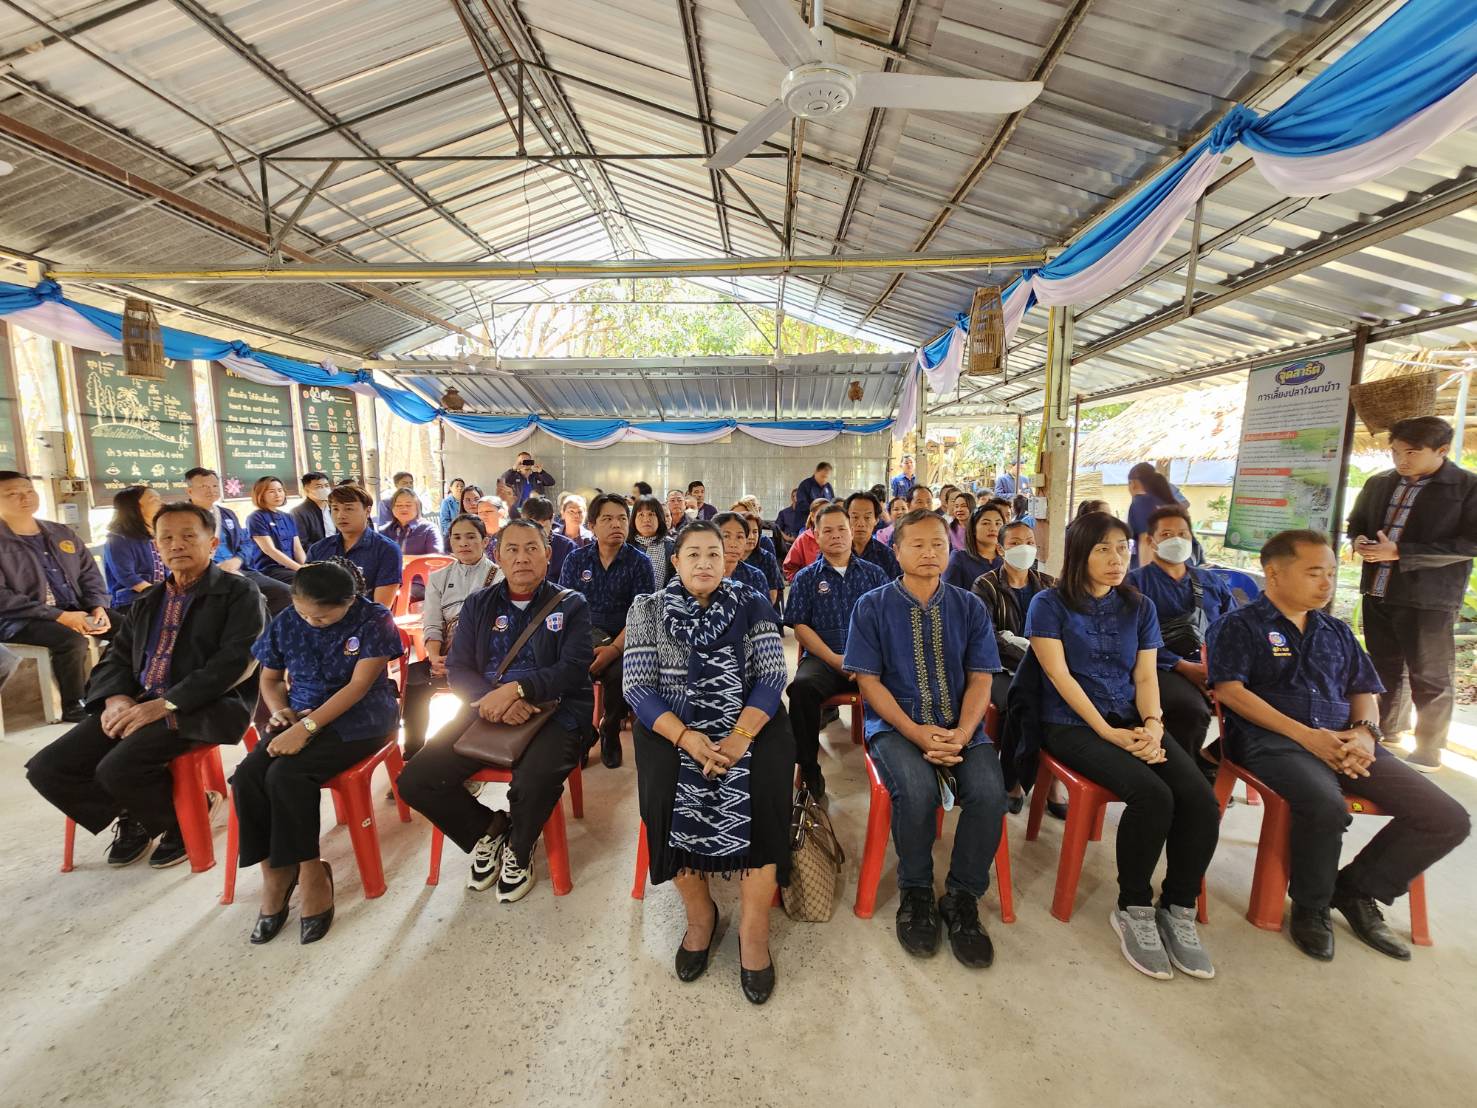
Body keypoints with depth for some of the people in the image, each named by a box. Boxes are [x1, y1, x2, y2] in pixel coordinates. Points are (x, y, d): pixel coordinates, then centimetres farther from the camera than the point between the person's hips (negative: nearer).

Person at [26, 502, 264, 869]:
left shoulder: (240, 593, -5)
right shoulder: (147, 600, 20)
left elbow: (234, 662, -16)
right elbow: (117, 656, 17)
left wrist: (166, 704, -21)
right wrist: (117, 698, -5)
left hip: (204, 707, -7)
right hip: (137, 704, 8)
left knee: (118, 768, -25)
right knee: (46, 768, -4)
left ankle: (182, 821, 5)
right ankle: (136, 816, 19)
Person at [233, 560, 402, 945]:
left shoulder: (374, 620, -12)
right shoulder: (285, 622, 4)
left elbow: (359, 685, -17)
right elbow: (270, 679, 15)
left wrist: (306, 728, -24)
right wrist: (280, 711, -6)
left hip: (360, 718, -5)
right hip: (299, 717, 6)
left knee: (286, 774, -27)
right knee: (246, 777, -20)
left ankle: (310, 874, -9)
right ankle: (275, 873, -3)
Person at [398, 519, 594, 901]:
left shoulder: (570, 605, 3)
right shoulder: (479, 605, 14)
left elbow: (574, 668, -9)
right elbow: (458, 669, 5)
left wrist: (515, 689, -21)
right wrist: (495, 699, -14)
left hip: (552, 712, -4)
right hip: (485, 711, 4)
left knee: (535, 782, -33)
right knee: (414, 782, -12)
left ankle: (518, 852, 4)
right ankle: (487, 831, 16)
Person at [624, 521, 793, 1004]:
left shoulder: (752, 605, 4)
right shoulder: (649, 609, 3)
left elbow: (772, 677, -3)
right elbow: (638, 687, -4)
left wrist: (741, 736, -20)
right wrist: (686, 736, -19)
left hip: (748, 722, 0)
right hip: (673, 726, 0)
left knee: (759, 790, -26)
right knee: (668, 790, -26)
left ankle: (754, 929, -7)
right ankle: (699, 912, 0)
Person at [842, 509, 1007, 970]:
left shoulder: (969, 607, 8)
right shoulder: (872, 607, 0)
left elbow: (980, 679, 3)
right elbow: (868, 680, -4)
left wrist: (961, 734, -15)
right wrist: (917, 733, -17)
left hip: (961, 727, 3)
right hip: (895, 724, -2)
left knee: (990, 791, -25)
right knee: (916, 789, -30)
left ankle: (962, 897, 1)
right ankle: (915, 894, 0)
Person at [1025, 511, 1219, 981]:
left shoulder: (1140, 607, 14)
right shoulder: (1049, 604, -1)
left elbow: (1146, 676, 8)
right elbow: (1060, 675, -9)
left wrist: (1152, 723, -11)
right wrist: (1108, 732, -17)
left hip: (1132, 721, 5)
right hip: (1073, 725, -5)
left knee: (1202, 798, -20)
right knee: (1152, 795, -27)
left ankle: (1178, 908, 0)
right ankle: (1133, 908, -6)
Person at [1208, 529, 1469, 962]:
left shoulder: (1337, 632, 23)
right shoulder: (1239, 625, 1)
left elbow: (1364, 690, 21)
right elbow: (1230, 690, -10)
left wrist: (1365, 732, -2)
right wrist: (1306, 735, -15)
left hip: (1341, 741, 7)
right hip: (1272, 739, -7)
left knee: (1447, 819, -8)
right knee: (1327, 807, -34)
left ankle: (1356, 890, 13)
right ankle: (1310, 906, -4)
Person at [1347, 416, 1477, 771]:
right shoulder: (1378, 484, 8)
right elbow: (1356, 522, 20)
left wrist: (1400, 552, -21)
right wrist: (1359, 541, -3)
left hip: (1429, 599, -5)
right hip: (1377, 593, 5)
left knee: (1430, 677, 6)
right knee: (1384, 668, 18)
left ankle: (1428, 748, 20)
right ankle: (1388, 729, 34)